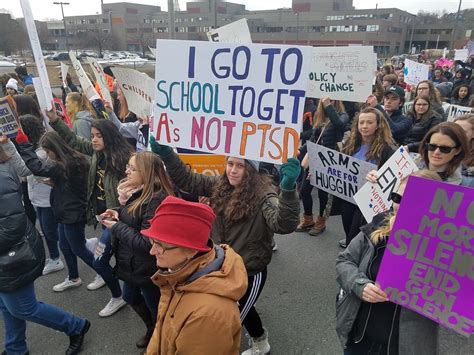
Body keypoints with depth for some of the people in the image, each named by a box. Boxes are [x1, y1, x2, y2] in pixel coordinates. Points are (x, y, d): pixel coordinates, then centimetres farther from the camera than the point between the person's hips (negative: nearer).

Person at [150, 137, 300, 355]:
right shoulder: (220, 185, -6)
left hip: (250, 272, -6)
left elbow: (284, 224, -41)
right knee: (241, 309, 30)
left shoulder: (262, 195, -25)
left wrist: (288, 188, -57)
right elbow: (187, 180, -3)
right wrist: (166, 154, -15)